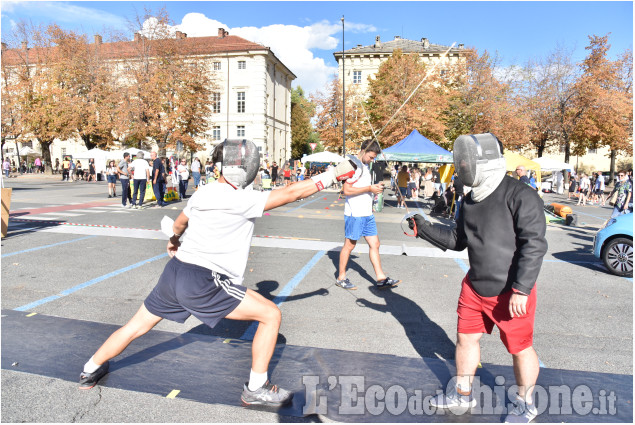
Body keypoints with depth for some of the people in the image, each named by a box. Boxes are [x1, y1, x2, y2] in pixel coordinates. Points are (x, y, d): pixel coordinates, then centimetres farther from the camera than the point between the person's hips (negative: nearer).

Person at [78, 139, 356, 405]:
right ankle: (256, 389, 10)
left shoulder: (202, 193, 9)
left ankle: (91, 371, 46)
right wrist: (335, 174, -6)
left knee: (138, 326, 27)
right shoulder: (242, 200, -14)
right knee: (271, 315, 0)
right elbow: (291, 193, -15)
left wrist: (174, 240, 50)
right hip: (202, 283, -8)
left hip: (174, 271, 8)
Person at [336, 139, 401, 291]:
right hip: (355, 214, -9)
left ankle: (381, 279, 15)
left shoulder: (365, 166, 16)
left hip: (367, 213, 9)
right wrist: (369, 188, -18)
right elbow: (346, 190, -21)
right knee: (350, 245, 2)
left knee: (374, 244, 8)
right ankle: (341, 278, 16)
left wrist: (375, 188, 7)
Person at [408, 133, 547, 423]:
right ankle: (462, 394, 38)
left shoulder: (520, 196, -17)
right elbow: (457, 240, 14)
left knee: (520, 349, 10)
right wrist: (423, 228, 5)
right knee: (466, 338, 16)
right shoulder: (470, 200, 6)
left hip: (511, 292, -7)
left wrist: (520, 290, -24)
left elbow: (534, 245, -21)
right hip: (475, 287, 7)